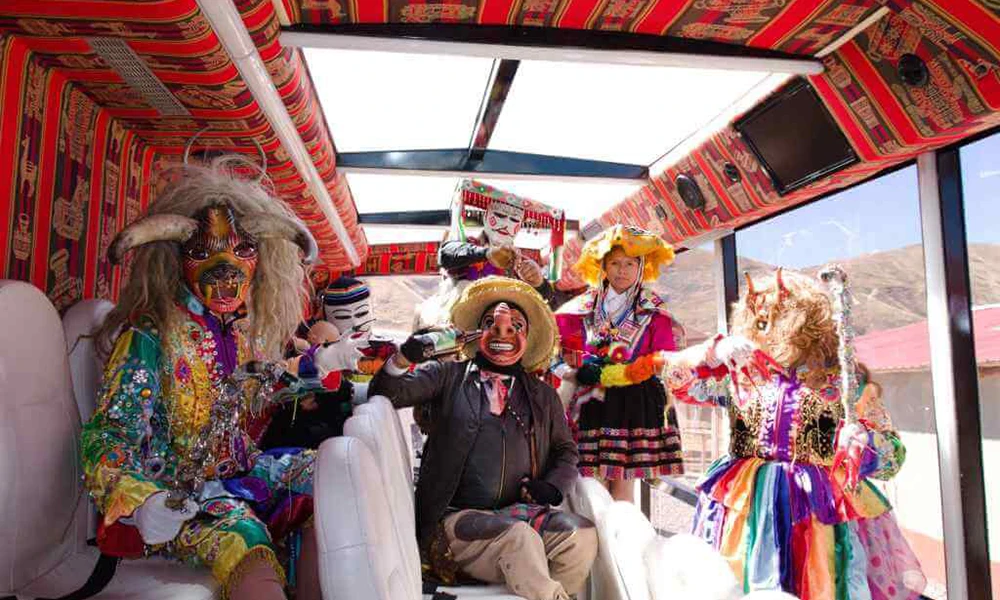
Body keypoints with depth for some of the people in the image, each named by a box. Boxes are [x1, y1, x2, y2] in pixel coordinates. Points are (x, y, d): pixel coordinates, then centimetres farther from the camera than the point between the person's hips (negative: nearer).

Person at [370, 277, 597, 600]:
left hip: (522, 513, 4)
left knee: (582, 535, -25)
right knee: (518, 537, -33)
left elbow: (566, 451, 20)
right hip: (456, 516, -3)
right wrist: (404, 357, -18)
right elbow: (387, 393, 3)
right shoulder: (449, 376, 11)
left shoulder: (543, 395, 19)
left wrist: (552, 485, -1)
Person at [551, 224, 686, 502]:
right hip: (592, 401, 2)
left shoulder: (654, 310, 5)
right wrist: (581, 371, -11)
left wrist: (609, 374, -11)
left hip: (636, 403, -1)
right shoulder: (585, 306, 9)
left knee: (621, 482, -1)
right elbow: (565, 350, 9)